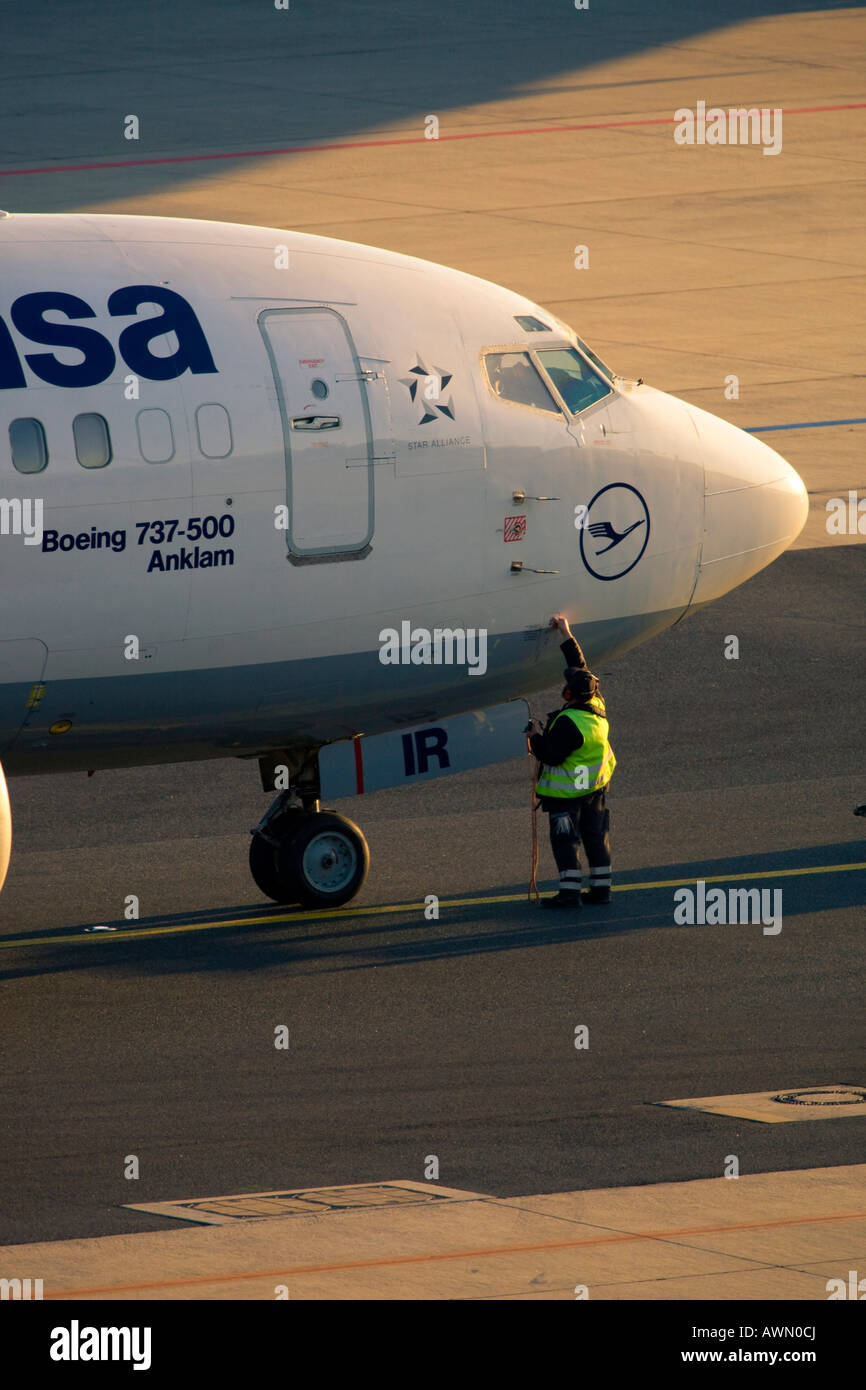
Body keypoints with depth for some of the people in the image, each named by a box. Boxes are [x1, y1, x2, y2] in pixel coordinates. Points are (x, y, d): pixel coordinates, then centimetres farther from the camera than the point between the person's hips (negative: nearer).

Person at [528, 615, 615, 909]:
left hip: (567, 792, -8)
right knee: (596, 836, 14)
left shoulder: (569, 723, -29)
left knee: (565, 840, -2)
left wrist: (535, 736, -7)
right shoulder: (596, 705, -5)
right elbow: (579, 665, 6)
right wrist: (566, 632, 13)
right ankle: (601, 887, 20)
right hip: (596, 785, 8)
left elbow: (549, 755, -25)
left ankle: (570, 892, -6)